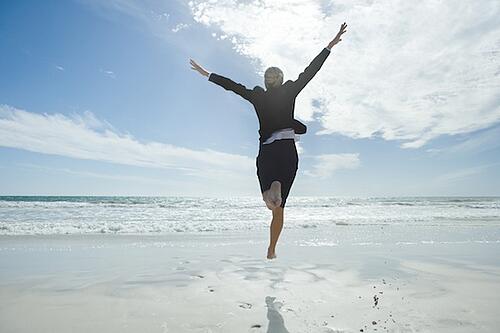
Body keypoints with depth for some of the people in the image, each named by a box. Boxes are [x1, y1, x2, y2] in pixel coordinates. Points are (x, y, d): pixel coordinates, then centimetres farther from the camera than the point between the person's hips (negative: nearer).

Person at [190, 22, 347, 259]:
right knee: (279, 206, 9)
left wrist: (206, 74, 19)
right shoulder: (290, 92, 4)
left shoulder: (257, 96, 5)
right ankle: (272, 250, 10)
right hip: (288, 151, 0)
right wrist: (330, 45, 11)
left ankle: (272, 189, -33)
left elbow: (232, 85, 9)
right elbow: (311, 70, 5)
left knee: (272, 202, 4)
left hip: (266, 152, 0)